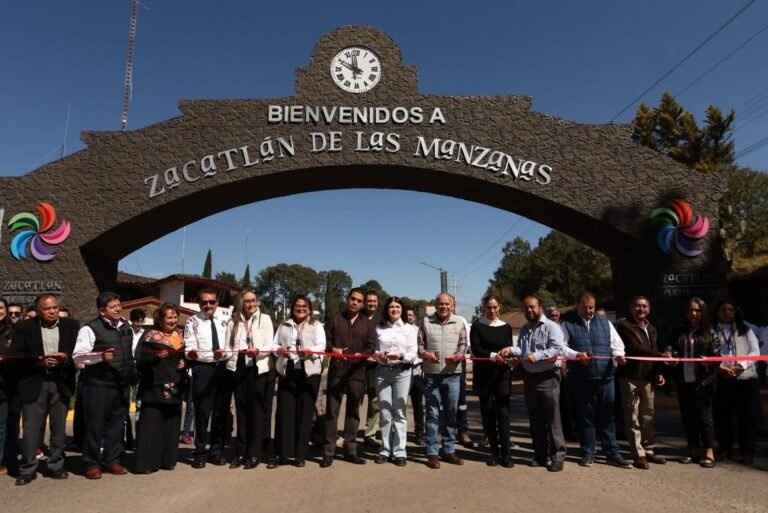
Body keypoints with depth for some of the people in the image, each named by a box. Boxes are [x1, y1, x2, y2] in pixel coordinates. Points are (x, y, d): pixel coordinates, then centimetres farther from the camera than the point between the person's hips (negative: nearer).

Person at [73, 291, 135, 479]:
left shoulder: (127, 326, 9)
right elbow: (78, 357, -17)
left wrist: (132, 373, 17)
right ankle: (92, 464, 19)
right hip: (98, 385, -6)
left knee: (116, 424, 13)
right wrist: (100, 356, -31)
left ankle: (112, 460, 26)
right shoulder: (90, 329, -12)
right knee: (95, 425, 4)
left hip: (122, 385, 6)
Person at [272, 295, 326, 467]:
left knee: (305, 412, 1)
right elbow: (274, 344, 12)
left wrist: (309, 351, -23)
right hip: (287, 371, 2)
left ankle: (300, 455, 10)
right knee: (284, 412, -1)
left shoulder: (316, 326, 10)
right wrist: (279, 349, -11)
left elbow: (321, 346, -2)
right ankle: (280, 454, 6)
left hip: (309, 372, -2)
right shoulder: (284, 326, 18)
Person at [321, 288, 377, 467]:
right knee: (331, 410, -1)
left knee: (353, 411, 8)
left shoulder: (368, 324, 10)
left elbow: (371, 346, 1)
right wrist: (333, 349, -16)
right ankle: (328, 451, 5)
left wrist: (361, 355, -18)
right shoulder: (335, 319, 10)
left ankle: (350, 450, 17)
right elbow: (326, 340, 5)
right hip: (336, 371, -1)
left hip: (357, 373, 1)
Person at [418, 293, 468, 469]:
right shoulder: (426, 322, 3)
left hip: (453, 374, 2)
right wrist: (425, 354, -17)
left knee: (451, 413, 9)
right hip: (432, 374, -1)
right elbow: (419, 344, 3)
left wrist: (458, 356, -15)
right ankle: (432, 452, 10)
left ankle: (449, 450, 21)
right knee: (432, 414, 3)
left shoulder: (460, 322, 5)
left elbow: (463, 344, 4)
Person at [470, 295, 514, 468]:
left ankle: (505, 453, 0)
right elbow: (476, 349, -8)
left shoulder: (506, 327, 10)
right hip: (483, 374, -1)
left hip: (502, 374, 1)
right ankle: (494, 452, 14)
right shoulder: (477, 326, 2)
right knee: (487, 413, 4)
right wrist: (494, 355, -22)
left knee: (503, 413, -5)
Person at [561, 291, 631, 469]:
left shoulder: (605, 323, 13)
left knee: (608, 416, 8)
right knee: (586, 416, 8)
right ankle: (588, 453, 19)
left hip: (605, 377, 2)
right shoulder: (568, 324, 2)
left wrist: (618, 355, -10)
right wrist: (576, 355, -20)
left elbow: (617, 343, 11)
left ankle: (612, 453, 17)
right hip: (582, 379, -2)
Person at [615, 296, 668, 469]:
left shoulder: (652, 329, 20)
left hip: (648, 377, 7)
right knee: (633, 417, -2)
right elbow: (635, 349, -16)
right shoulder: (624, 325, -5)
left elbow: (654, 352, 23)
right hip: (631, 376, -7)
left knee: (648, 416, 12)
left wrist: (659, 372, 9)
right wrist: (661, 356, -18)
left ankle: (648, 451, 23)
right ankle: (638, 454, 2)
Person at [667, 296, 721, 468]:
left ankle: (709, 453, 11)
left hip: (703, 380, -4)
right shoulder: (680, 331, 8)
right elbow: (672, 351, 15)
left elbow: (717, 356, -2)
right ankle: (694, 450, 20)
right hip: (683, 380, 4)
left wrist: (709, 362, -22)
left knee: (704, 415, 1)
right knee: (687, 415, 9)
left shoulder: (710, 332, 0)